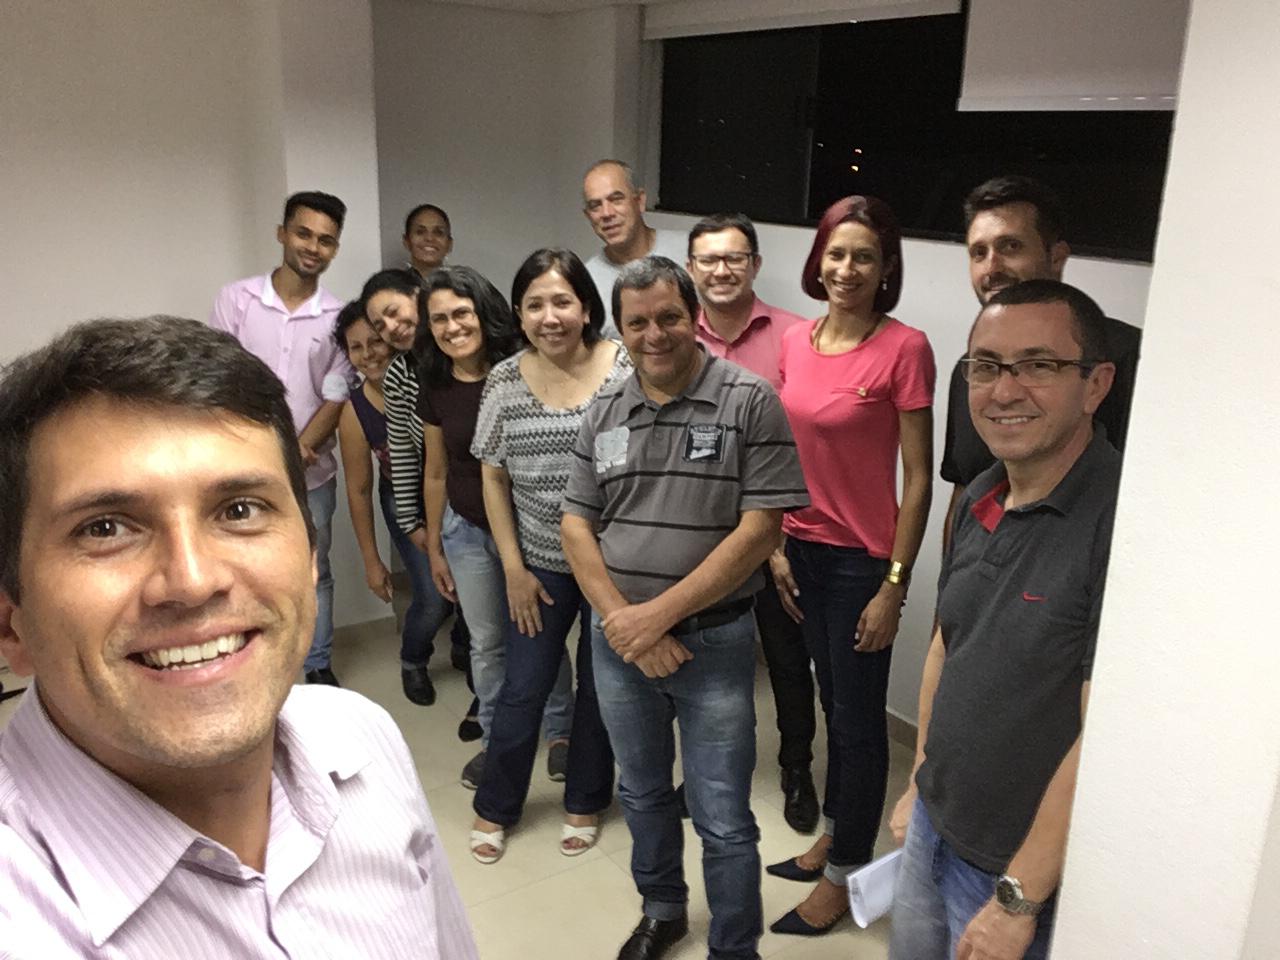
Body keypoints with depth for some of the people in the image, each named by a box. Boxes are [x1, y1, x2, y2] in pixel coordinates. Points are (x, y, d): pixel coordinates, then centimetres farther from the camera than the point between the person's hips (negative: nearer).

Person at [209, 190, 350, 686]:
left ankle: (318, 665, 29)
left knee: (314, 573, 13)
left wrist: (298, 452, -15)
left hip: (312, 474, 1)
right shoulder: (236, 298, -3)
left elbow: (336, 396, -2)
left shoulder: (338, 317, 0)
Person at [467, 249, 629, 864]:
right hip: (539, 564, 1)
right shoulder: (505, 381, -4)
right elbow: (493, 476, 2)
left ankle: (585, 802, 38)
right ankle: (495, 807, 32)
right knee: (522, 688, 9)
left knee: (601, 686, 15)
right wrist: (514, 569, 0)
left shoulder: (625, 368, -11)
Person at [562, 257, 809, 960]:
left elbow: (759, 529, -15)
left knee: (723, 821, 5)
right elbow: (576, 526, 3)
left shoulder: (749, 403, -10)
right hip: (618, 639, 5)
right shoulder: (604, 414, 4)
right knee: (641, 793, 22)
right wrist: (622, 620, -11)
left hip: (713, 640, -4)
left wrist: (659, 614, -17)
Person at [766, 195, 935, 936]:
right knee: (832, 704, 21)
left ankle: (844, 874, 27)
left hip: (862, 559, -6)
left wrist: (895, 584, -14)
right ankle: (832, 836, 40)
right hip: (803, 550, 6)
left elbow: (919, 478, -13)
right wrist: (776, 545, 8)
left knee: (859, 719, 9)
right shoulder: (797, 340, 2)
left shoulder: (905, 348, -15)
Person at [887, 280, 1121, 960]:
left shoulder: (1123, 522, -26)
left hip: (1026, 873, -6)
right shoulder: (979, 500, -1)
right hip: (933, 828, 7)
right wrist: (919, 783, 14)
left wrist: (1017, 902, -18)